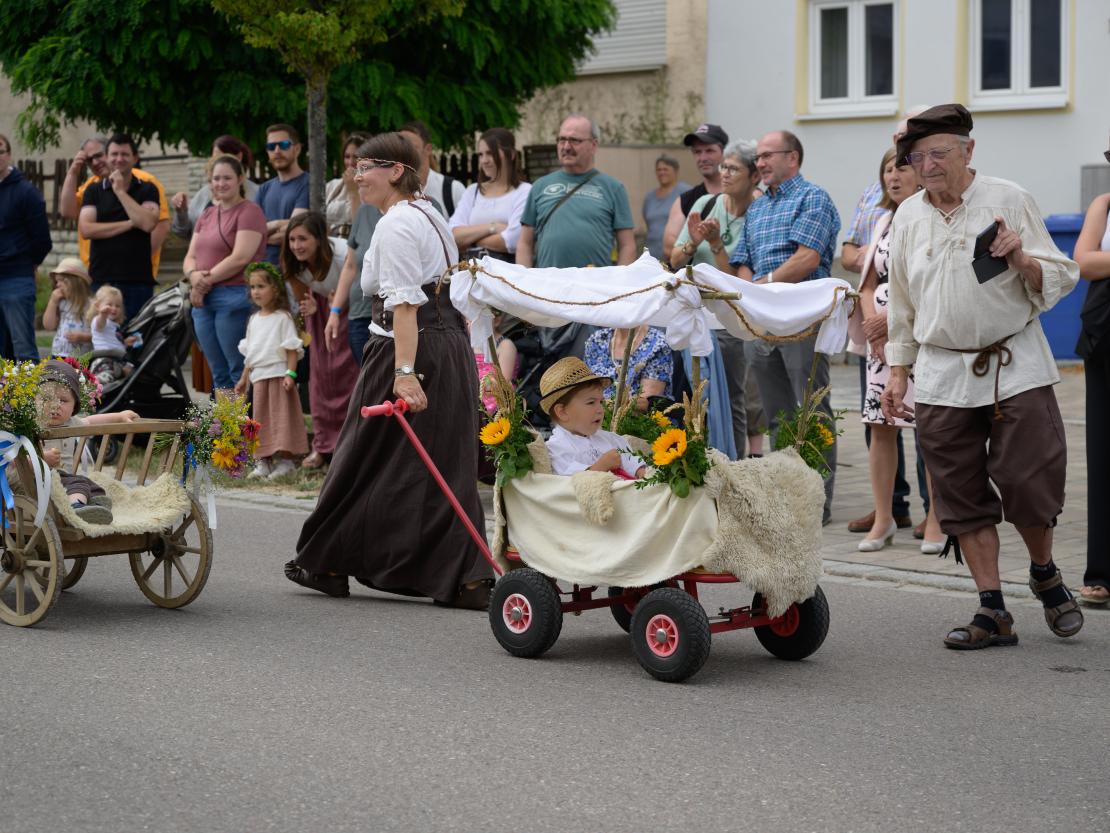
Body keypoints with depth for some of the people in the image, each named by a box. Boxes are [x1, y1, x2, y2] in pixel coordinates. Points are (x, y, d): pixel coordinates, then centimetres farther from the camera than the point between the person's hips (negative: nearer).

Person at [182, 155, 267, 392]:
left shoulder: (249, 212, -5)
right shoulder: (206, 215, 20)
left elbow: (241, 258, -14)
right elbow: (190, 256, 17)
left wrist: (207, 279, -10)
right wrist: (194, 275, -6)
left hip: (234, 295, -8)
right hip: (203, 300, 8)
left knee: (239, 372, -9)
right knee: (219, 374, 9)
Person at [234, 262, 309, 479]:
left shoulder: (283, 317, -6)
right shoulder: (254, 320, 15)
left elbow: (292, 348, -10)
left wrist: (290, 374, -18)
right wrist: (244, 378, 20)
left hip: (278, 374, -7)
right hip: (258, 376, 7)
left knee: (281, 415, -7)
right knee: (261, 419, 6)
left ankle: (285, 459, -4)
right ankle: (263, 462, 10)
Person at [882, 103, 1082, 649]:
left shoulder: (1008, 201, 0)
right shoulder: (908, 217, 11)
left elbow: (1059, 280, 1)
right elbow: (902, 304, 18)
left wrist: (1021, 260, -18)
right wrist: (898, 372, 15)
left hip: (1016, 368, -3)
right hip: (942, 376, 3)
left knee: (1027, 482, -7)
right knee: (961, 496, 1)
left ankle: (1045, 574, 21)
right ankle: (992, 611, 7)